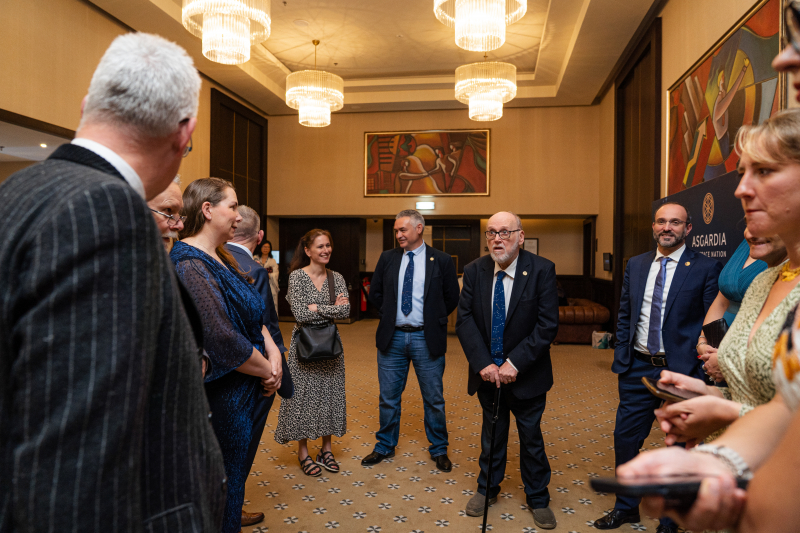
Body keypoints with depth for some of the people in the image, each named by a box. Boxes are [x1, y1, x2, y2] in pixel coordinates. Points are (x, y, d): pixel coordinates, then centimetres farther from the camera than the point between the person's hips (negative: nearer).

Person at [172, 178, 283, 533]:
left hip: (242, 393, 9)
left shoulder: (222, 259, 9)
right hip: (219, 395, -9)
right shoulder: (189, 264, -22)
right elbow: (223, 340, -26)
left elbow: (253, 316, 11)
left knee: (236, 474, 23)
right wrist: (266, 369, -13)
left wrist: (272, 350, -5)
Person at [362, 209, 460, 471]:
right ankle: (385, 447, 31)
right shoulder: (387, 258, 4)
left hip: (427, 339, -2)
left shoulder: (442, 261, -3)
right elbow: (375, 293, 14)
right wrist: (389, 314, 7)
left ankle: (439, 450, 27)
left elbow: (452, 298, 4)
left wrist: (432, 320, 2)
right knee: (388, 397, 13)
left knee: (434, 399, 9)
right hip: (392, 337, 3)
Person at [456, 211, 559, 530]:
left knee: (531, 437, 15)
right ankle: (487, 489, 41)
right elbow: (464, 320, -7)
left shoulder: (541, 270, -14)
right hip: (488, 372, 2)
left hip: (526, 373, -2)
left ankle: (537, 498, 36)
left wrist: (515, 363, -21)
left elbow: (548, 324, -17)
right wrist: (483, 363, -17)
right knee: (492, 434, 19)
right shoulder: (474, 271, -6)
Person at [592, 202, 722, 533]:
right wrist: (621, 355, 5)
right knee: (625, 438, 11)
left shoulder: (706, 267, -7)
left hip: (682, 370, -3)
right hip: (638, 368, 4)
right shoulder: (635, 265, 7)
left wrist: (703, 367, -10)